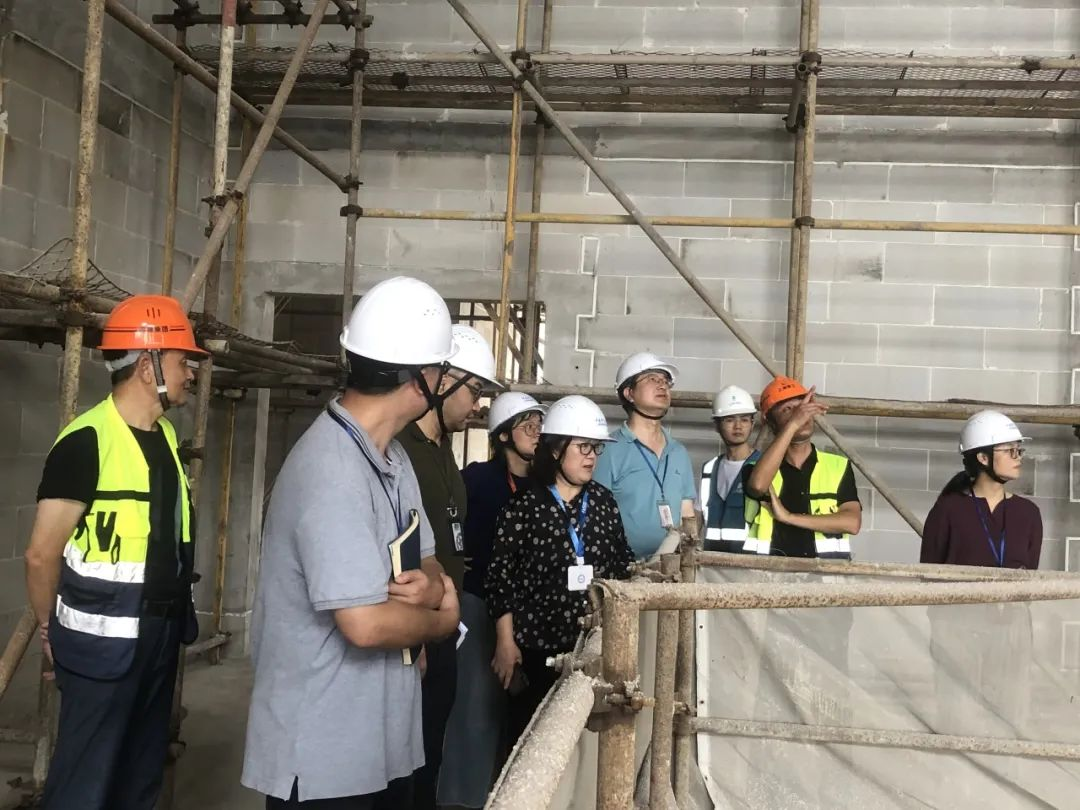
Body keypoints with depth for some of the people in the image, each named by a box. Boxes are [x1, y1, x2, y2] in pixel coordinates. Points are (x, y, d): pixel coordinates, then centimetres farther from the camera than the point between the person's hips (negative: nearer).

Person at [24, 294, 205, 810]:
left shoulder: (166, 435, 6)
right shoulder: (86, 442, -19)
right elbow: (42, 555, -14)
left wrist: (175, 615, 17)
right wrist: (51, 628, 0)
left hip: (160, 635, 8)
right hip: (102, 642, -7)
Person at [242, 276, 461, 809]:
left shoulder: (393, 458, 8)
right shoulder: (332, 471, -25)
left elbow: (427, 563, 11)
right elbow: (367, 623, -29)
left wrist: (430, 589, -13)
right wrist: (443, 620, -10)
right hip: (321, 753, -9)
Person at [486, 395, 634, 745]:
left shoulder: (603, 500, 7)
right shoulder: (524, 505, -6)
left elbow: (621, 561, 16)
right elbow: (501, 576, -6)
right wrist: (505, 643, -8)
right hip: (537, 643, -3)